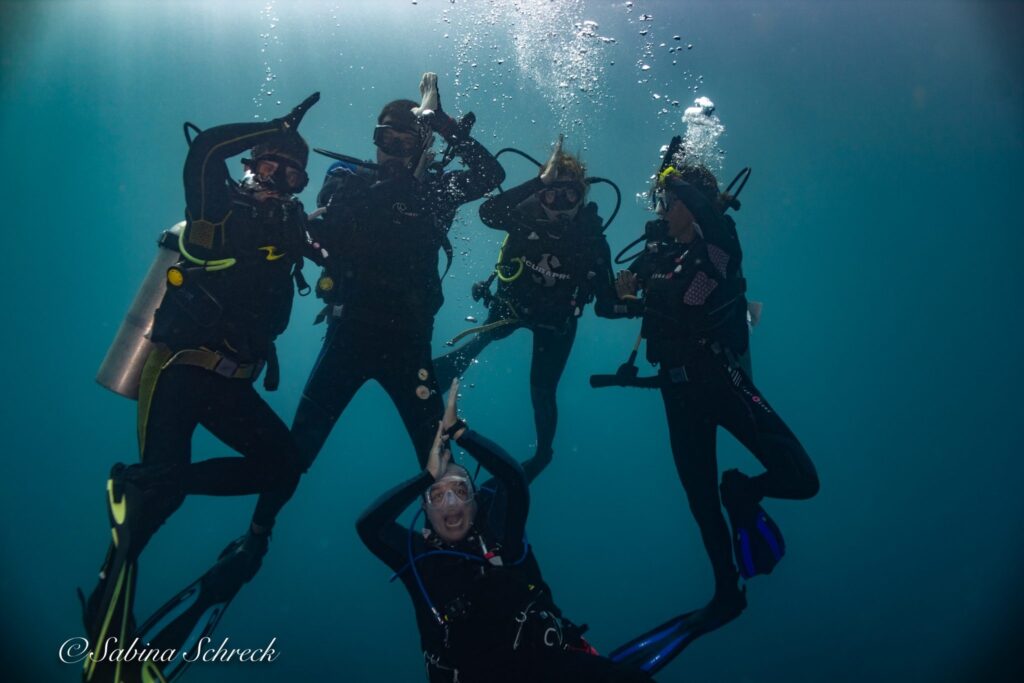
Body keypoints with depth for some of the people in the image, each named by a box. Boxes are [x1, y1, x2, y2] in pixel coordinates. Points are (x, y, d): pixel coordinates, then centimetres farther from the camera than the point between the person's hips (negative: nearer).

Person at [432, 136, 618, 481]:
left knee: (542, 390, 6)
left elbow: (605, 299, -24)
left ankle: (543, 453, 34)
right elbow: (488, 212, -49)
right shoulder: (529, 216, -28)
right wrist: (540, 181, -53)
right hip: (513, 303, 1)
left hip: (557, 320, -1)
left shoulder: (591, 238, -28)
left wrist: (622, 297, -45)